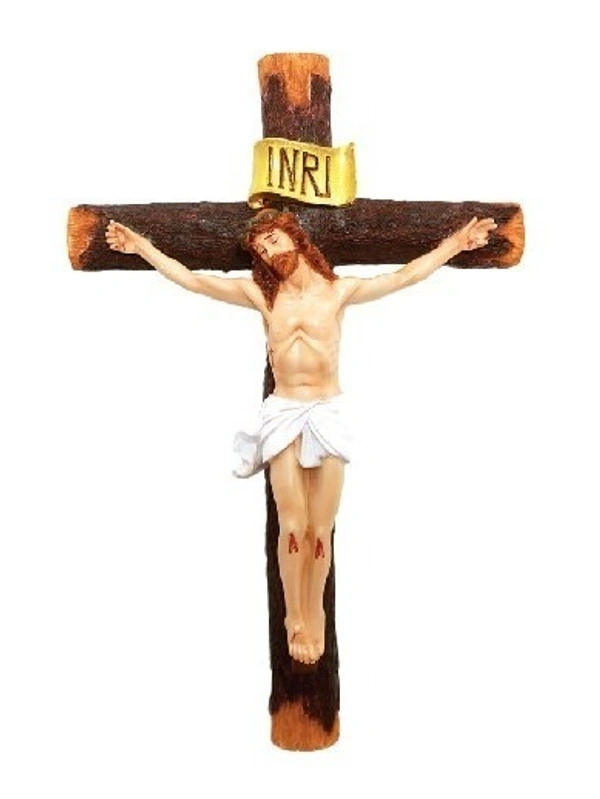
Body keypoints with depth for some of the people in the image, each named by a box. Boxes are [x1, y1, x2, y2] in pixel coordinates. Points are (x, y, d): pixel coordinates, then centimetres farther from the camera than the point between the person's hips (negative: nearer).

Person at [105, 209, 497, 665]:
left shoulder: (338, 290, 4)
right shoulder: (260, 294, 6)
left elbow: (405, 276, 1)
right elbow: (191, 280, 5)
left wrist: (454, 244, -4)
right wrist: (143, 247, 1)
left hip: (328, 413, 0)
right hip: (284, 414, 0)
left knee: (321, 529, 1)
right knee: (293, 527, -4)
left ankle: (314, 613, 23)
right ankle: (295, 617, 17)